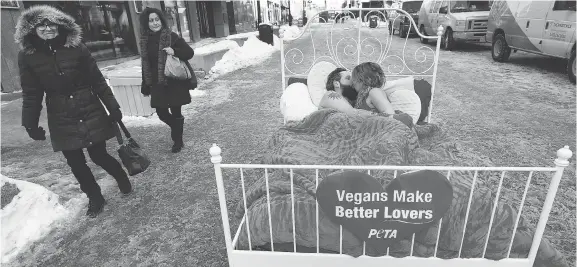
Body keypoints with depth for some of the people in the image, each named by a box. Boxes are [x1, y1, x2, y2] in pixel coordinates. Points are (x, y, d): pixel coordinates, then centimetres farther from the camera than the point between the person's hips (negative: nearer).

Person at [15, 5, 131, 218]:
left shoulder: (76, 48, -6)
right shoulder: (27, 56, -2)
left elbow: (98, 81, -3)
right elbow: (31, 94, 3)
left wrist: (113, 107, -4)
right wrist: (31, 124, 3)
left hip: (91, 112, -2)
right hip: (61, 119, 2)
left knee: (98, 154, 1)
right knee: (75, 162, 6)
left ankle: (123, 180, 31)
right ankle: (95, 199, 26)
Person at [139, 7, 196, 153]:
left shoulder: (171, 36, -8)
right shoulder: (145, 40, 7)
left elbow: (190, 52, -7)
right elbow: (145, 64, 12)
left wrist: (175, 52, -25)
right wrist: (145, 85, 12)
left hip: (174, 83, -5)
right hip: (157, 84, 5)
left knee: (176, 113, 4)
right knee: (161, 113, 9)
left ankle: (178, 140, 23)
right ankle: (177, 129, 38)